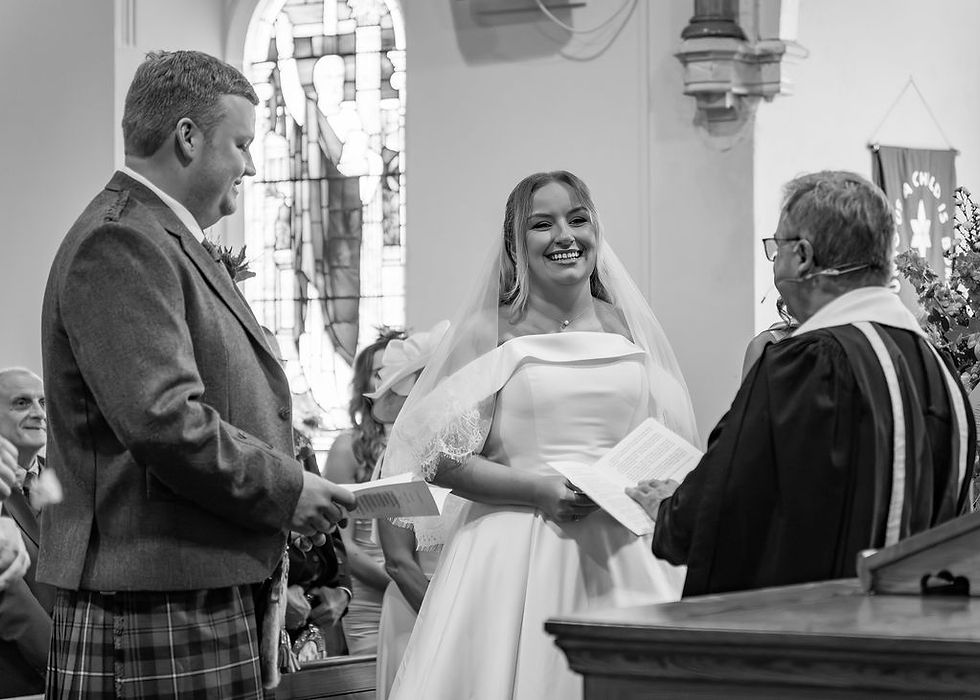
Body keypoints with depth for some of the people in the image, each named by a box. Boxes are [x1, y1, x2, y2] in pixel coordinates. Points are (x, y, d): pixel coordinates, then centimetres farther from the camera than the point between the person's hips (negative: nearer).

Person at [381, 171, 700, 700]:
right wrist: (537, 489, -14)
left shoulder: (627, 325, 10)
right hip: (517, 552, -3)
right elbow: (441, 458, -4)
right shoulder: (490, 331, 0)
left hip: (624, 552, 3)